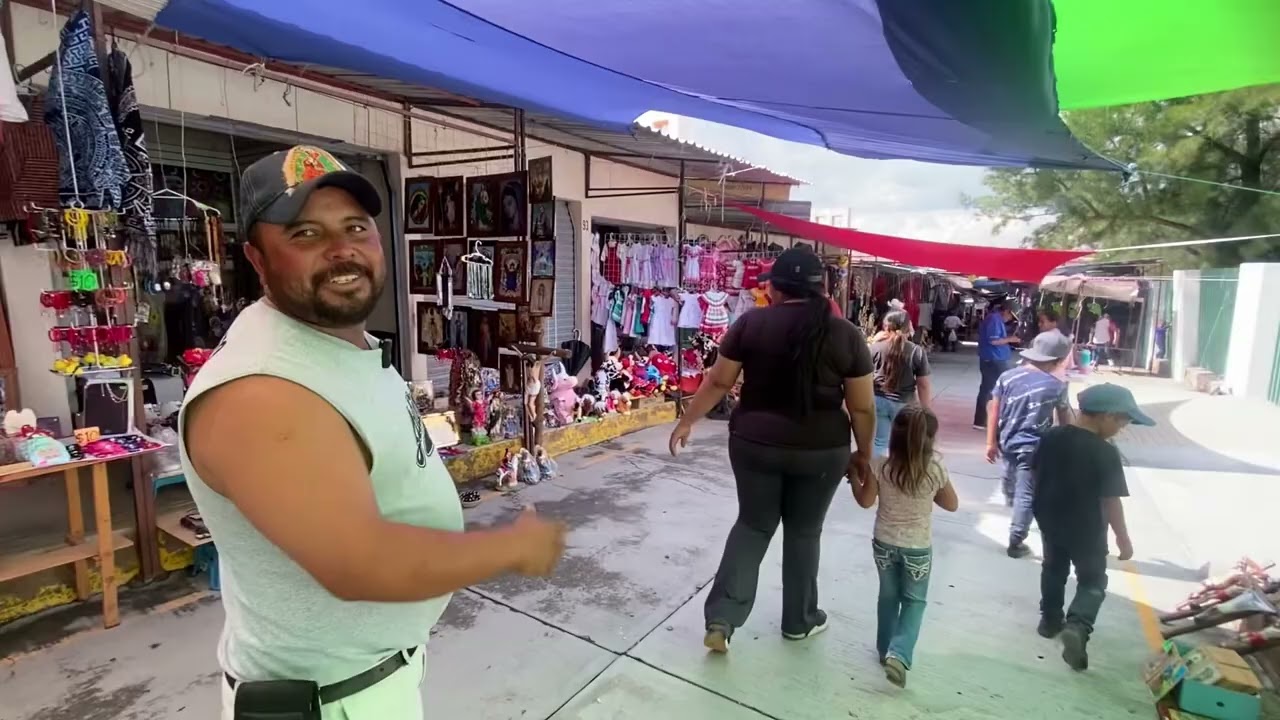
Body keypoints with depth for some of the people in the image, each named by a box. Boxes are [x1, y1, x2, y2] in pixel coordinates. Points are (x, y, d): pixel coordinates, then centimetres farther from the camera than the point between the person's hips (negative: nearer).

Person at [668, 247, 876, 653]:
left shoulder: (750, 324, -6)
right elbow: (862, 407, -2)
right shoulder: (846, 335, -4)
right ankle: (799, 620, 35)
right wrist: (863, 454, 11)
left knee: (752, 526, 16)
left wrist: (687, 422, 8)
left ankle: (721, 619, 12)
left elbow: (718, 382, -3)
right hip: (821, 450, 0)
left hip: (755, 443, 0)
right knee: (804, 532, 18)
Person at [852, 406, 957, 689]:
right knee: (915, 601, 16)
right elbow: (952, 505, -1)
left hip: (884, 543, 2)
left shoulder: (881, 465, -15)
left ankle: (885, 649, 32)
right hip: (918, 547, -1)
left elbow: (866, 501, -5)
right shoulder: (935, 469, -16)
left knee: (888, 596, 21)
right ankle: (899, 653, -1)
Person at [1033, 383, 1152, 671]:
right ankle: (1078, 626, -9)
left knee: (1053, 569, 23)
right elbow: (1111, 500, -18)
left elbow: (1036, 473, 5)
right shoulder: (1105, 453, -21)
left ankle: (1050, 618, 33)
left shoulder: (1051, 437, -5)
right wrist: (1123, 539, -8)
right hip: (1086, 529, -5)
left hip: (1049, 520, 5)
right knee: (1093, 580, 10)